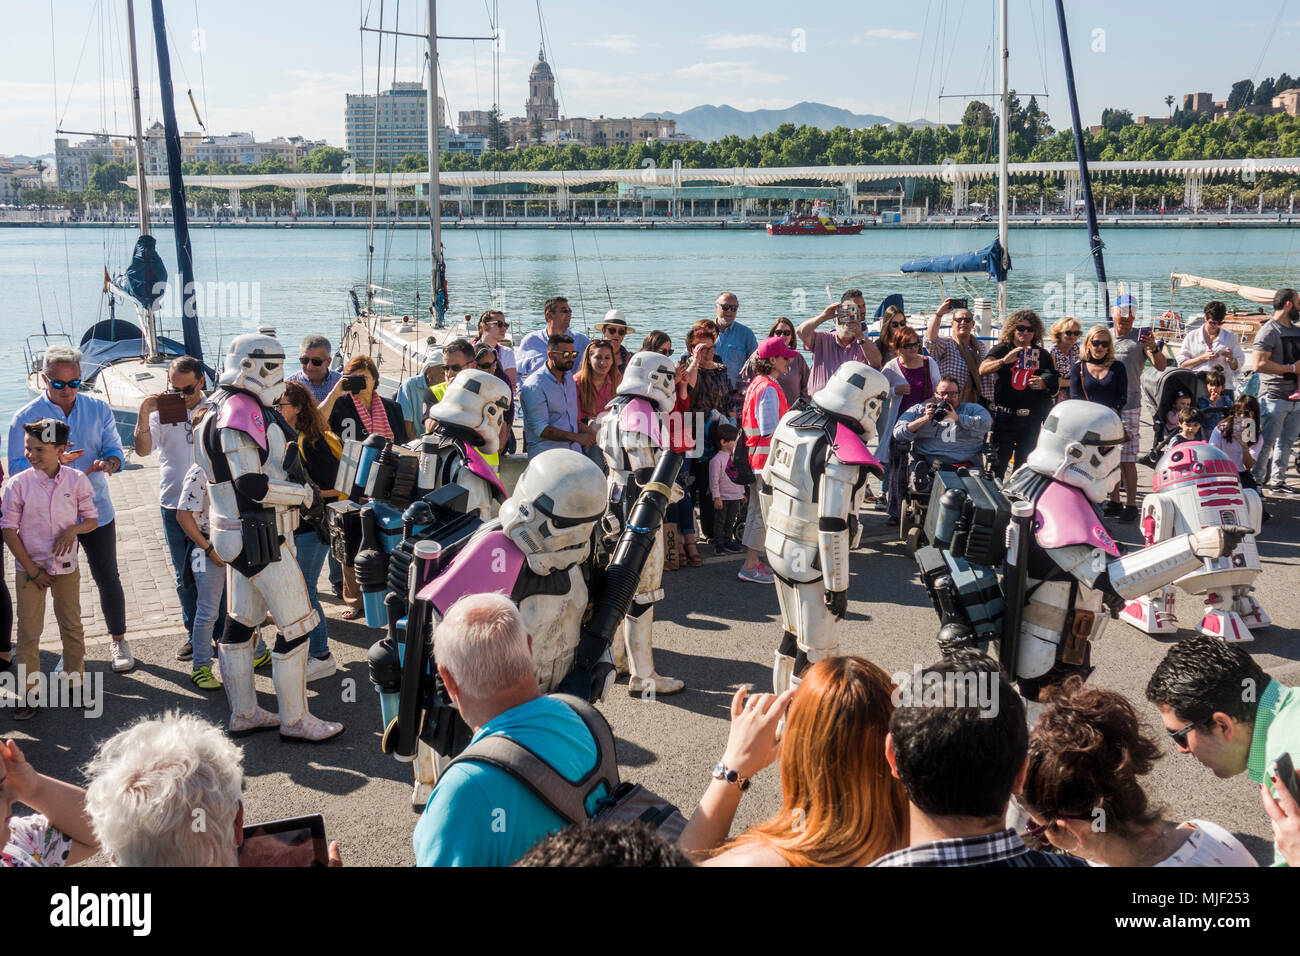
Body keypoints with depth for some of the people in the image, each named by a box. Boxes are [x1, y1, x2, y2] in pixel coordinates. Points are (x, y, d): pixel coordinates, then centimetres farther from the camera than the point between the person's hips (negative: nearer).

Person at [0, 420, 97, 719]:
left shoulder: (76, 480, -5)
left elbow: (92, 520, 3)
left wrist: (73, 529, -21)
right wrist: (32, 569, -9)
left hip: (66, 567, 1)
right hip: (30, 568, -1)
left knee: (72, 627, 11)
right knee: (28, 631, 3)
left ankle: (75, 684, 26)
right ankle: (28, 694, 12)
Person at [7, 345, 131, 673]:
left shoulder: (98, 409, -1)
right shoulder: (25, 417, -6)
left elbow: (115, 451, 0)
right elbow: (17, 469, -9)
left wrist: (105, 463, -24)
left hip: (96, 511, 1)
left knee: (107, 578, 7)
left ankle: (118, 640, 25)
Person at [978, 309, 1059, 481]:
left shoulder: (1042, 354, 13)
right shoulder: (1001, 349, 3)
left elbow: (1055, 384, 19)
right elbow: (983, 369, -16)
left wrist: (1044, 384, -5)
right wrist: (1004, 360, -33)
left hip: (1032, 419, 3)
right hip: (1004, 416, -3)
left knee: (1025, 464, 9)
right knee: (998, 462, -7)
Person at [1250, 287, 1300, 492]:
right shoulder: (1268, 331, -9)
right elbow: (1259, 364, -19)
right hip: (1274, 397, -8)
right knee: (1266, 443, -6)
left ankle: (1277, 481, 20)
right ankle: (1256, 482, 1)